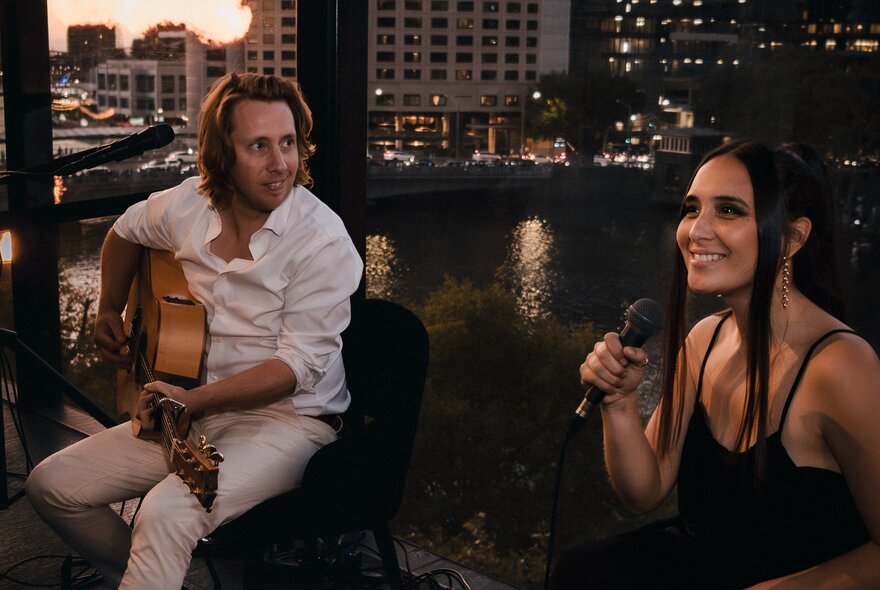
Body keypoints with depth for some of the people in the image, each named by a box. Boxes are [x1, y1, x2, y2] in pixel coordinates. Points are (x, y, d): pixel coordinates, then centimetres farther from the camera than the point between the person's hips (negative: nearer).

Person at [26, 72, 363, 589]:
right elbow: (127, 231, 24)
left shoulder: (323, 242, -18)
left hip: (287, 417, -6)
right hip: (191, 411, 7)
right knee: (52, 485, 1)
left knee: (167, 513, -32)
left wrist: (195, 400, -29)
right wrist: (109, 310, 18)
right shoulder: (188, 206, -1)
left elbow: (299, 363, -20)